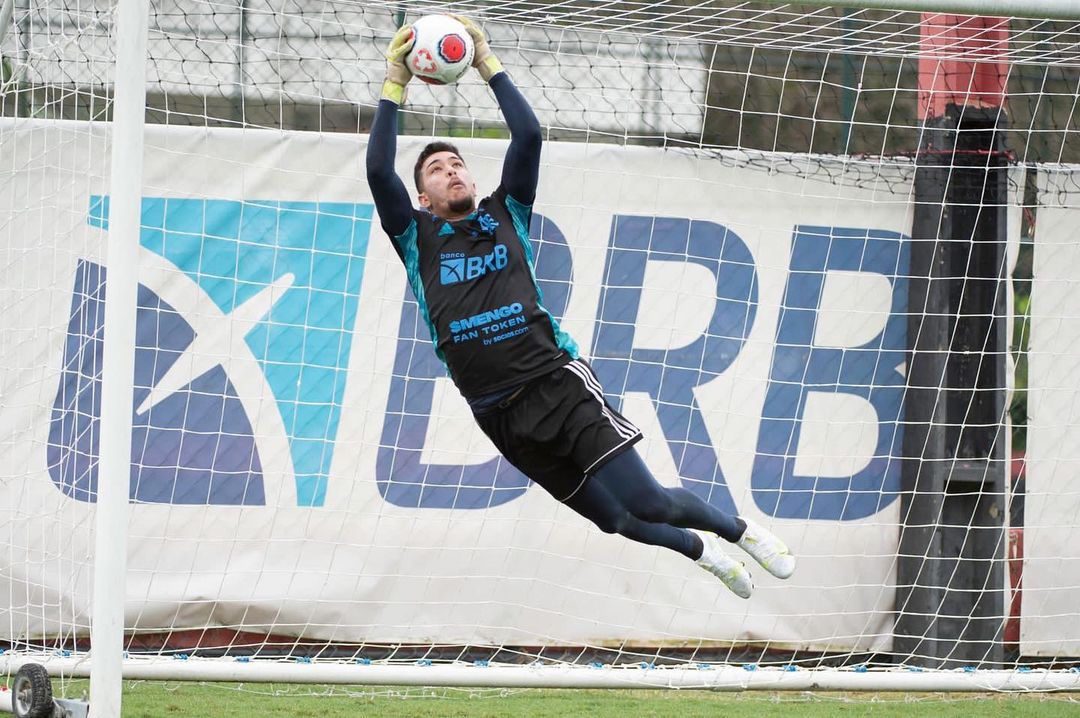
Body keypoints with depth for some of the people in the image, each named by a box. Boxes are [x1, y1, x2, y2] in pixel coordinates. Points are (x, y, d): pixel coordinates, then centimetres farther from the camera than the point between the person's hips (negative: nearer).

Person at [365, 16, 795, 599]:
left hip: (556, 383, -1)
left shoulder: (506, 213, 13)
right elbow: (379, 171, -1)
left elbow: (528, 135, 3)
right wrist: (393, 87, 0)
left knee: (646, 502, -12)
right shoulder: (417, 237, 11)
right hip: (498, 414, 1)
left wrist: (489, 66, 5)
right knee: (618, 521, 2)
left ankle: (741, 531, 15)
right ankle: (699, 550, 31)